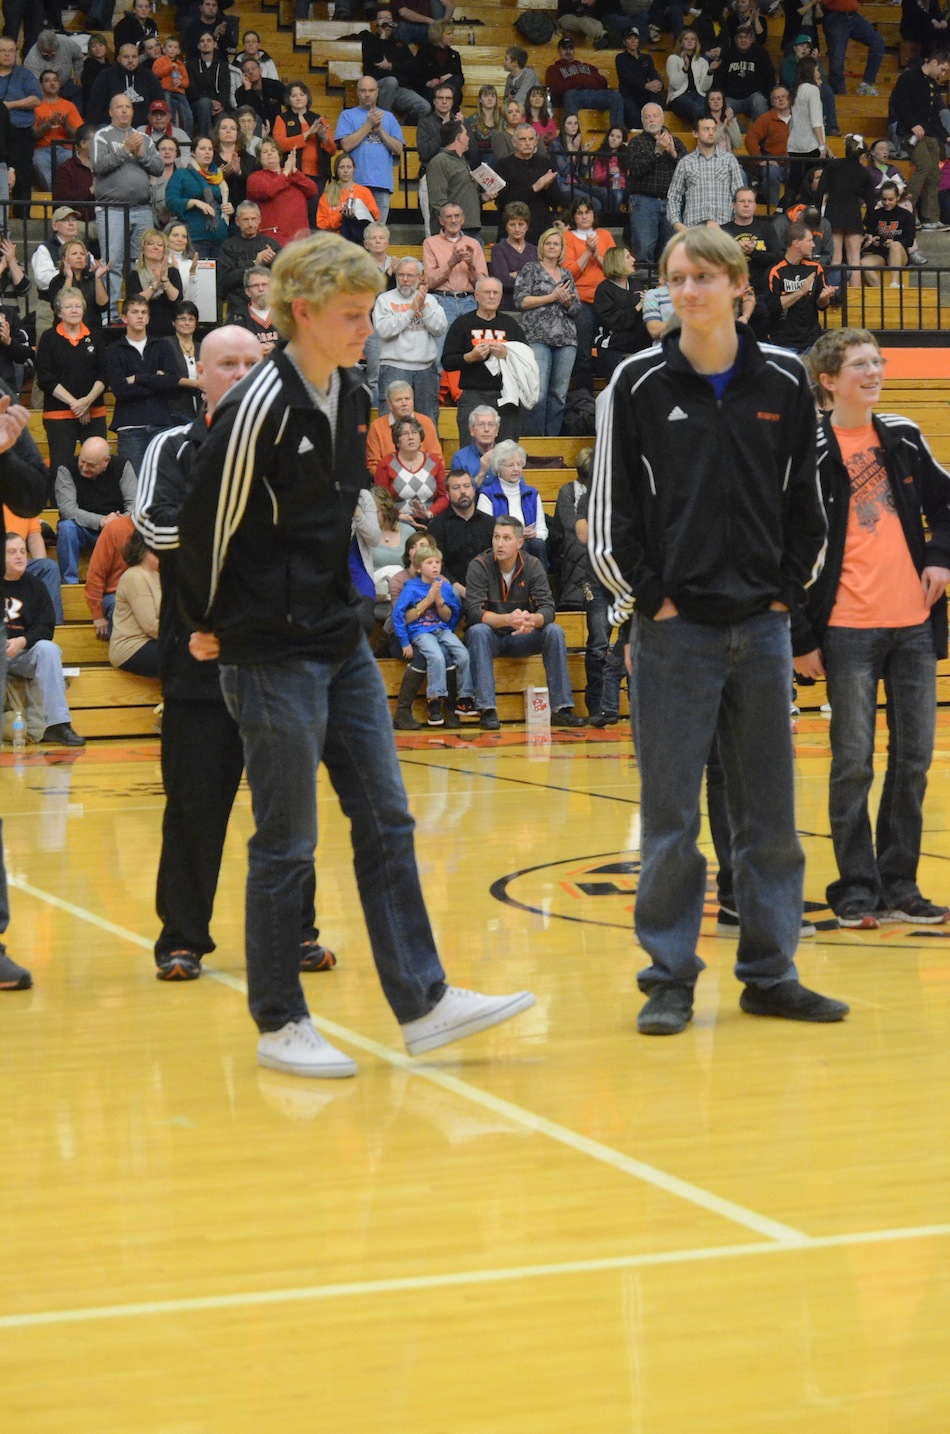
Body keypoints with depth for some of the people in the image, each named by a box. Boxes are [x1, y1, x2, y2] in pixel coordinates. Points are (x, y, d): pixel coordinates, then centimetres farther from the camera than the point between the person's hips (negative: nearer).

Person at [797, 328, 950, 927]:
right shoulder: (811, 452, -6)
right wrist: (802, 638, -9)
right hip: (849, 628, -5)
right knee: (854, 762, -2)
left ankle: (899, 886, 16)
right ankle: (857, 890, 7)